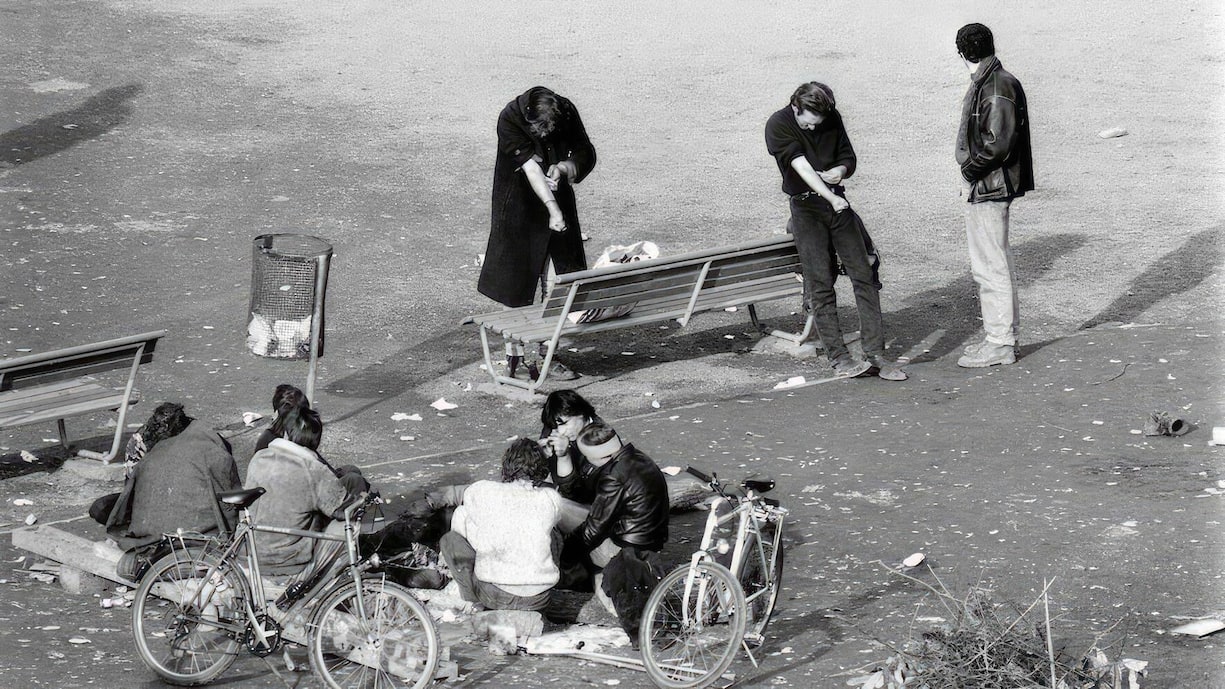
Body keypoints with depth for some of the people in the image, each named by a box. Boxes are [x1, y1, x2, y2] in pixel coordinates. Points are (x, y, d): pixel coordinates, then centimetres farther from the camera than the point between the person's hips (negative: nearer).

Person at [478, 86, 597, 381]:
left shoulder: (567, 112, -12)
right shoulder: (510, 120, -24)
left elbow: (586, 154, 0)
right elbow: (531, 168, -33)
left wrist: (564, 166, -23)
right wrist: (553, 210, -41)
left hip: (557, 203, 4)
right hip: (519, 210, -4)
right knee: (517, 287, -1)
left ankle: (545, 353, 13)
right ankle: (515, 355, 9)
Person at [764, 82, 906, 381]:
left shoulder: (833, 120, 7)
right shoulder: (778, 125, -8)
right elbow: (802, 167, -18)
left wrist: (839, 171, -8)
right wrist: (831, 197, -27)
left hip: (837, 203, 4)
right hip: (806, 208, -4)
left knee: (863, 275, -3)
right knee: (820, 285, -7)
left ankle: (876, 354, -1)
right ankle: (839, 358, -5)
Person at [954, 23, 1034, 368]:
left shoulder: (997, 88, -19)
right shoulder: (984, 84, 12)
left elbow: (999, 144, -24)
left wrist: (971, 170, -14)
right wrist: (971, 171, 7)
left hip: (988, 187, -11)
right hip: (984, 188, 11)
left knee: (990, 266, -5)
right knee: (995, 264, 17)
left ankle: (1000, 344, 0)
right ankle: (1004, 336, 27)